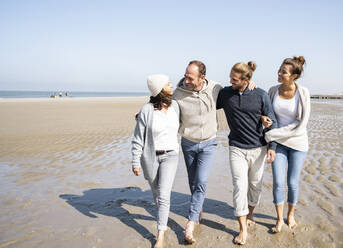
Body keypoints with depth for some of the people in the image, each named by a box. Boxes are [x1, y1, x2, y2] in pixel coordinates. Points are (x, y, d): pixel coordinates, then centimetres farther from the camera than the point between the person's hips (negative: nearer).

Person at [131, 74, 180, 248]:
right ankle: (163, 215, 47)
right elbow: (138, 139, -10)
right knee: (156, 192, 17)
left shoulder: (174, 106, -4)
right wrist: (136, 162, -9)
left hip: (170, 155, 1)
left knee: (164, 195, -9)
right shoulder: (147, 110, -15)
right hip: (150, 157, -1)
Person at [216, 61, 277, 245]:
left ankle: (249, 214, 39)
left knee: (255, 185, 13)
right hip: (236, 148, 0)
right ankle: (243, 229, 5)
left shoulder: (261, 95, -7)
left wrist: (272, 146, -4)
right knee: (239, 186, -6)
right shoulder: (225, 94, -4)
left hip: (258, 148, 0)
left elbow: (271, 122, 0)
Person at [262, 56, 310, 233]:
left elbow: (301, 124, -18)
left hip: (297, 142, -2)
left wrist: (272, 134, -20)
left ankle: (291, 214, 33)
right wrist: (264, 118, -15)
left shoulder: (303, 93, -15)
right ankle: (279, 219, 18)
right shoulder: (273, 91, -5)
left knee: (292, 183, 7)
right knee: (278, 182, -1)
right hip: (278, 143, 2)